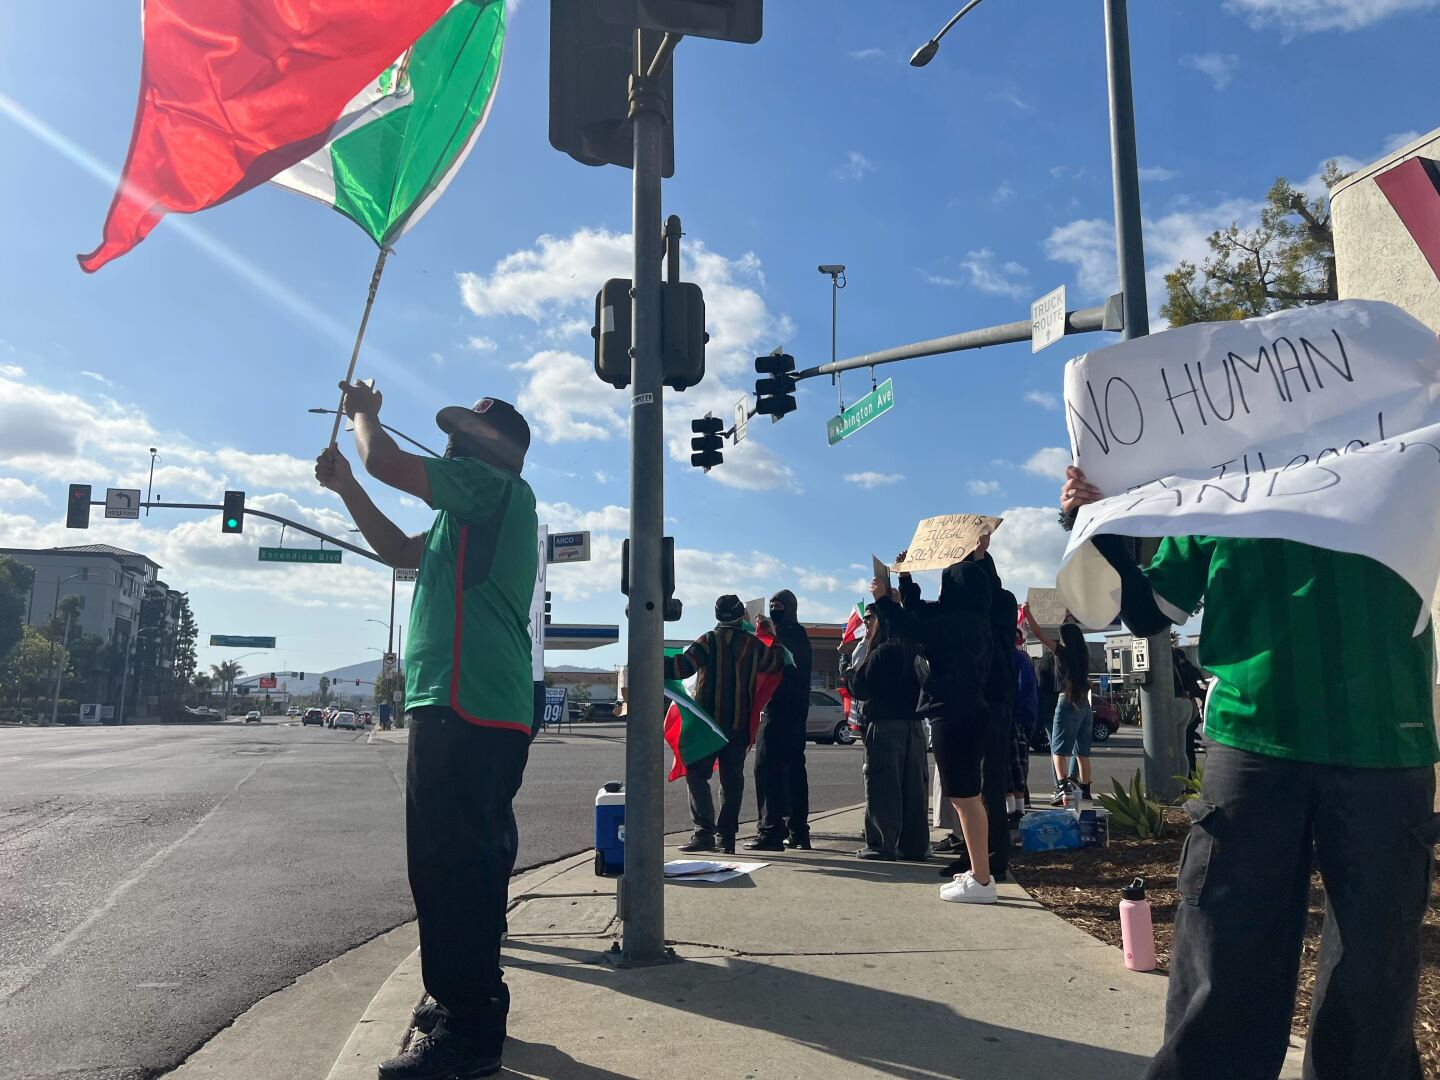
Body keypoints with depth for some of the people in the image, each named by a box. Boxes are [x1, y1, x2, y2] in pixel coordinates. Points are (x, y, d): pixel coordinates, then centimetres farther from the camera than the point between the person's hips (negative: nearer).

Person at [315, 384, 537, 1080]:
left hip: (466, 709, -11)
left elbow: (385, 461, -10)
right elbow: (400, 551, 32)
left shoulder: (497, 485, -5)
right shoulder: (474, 512, 25)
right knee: (469, 861, 19)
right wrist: (344, 486, 26)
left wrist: (364, 411, 10)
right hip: (481, 710, 11)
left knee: (452, 867, -9)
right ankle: (468, 1002, 33)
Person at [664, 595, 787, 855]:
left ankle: (704, 832, -12)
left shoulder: (709, 640, -6)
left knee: (697, 774, 1)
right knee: (732, 779, 9)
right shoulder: (754, 644, 5)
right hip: (739, 724, 4)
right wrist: (770, 634, 32)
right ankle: (727, 838, 9)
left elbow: (683, 666, -16)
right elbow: (776, 662, 21)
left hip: (709, 720, -3)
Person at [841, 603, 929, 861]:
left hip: (885, 725, -7)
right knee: (912, 786, 10)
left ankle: (881, 843, -1)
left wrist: (850, 671, 8)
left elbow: (861, 689, -12)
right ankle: (914, 845, 14)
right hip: (914, 724, 7)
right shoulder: (913, 649, 11)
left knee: (882, 784, -2)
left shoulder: (882, 651, -12)